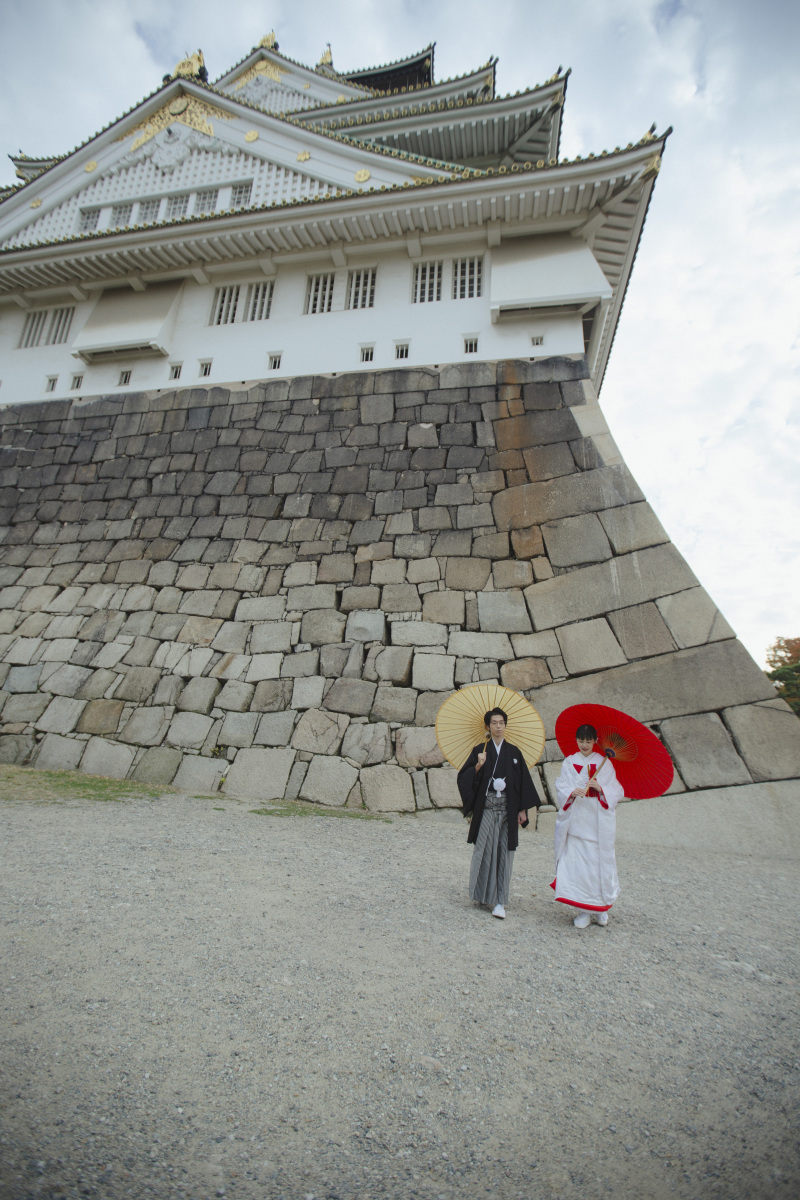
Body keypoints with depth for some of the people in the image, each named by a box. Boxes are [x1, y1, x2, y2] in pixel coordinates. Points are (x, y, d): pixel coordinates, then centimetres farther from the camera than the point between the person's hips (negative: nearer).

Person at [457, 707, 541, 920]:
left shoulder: (514, 752, 7)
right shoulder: (480, 751, 2)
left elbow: (523, 782, 7)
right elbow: (464, 778, -2)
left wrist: (522, 809, 2)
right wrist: (478, 766, -18)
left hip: (507, 809, 1)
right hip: (486, 808, -1)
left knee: (504, 852, 2)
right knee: (484, 849, 1)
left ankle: (499, 900, 8)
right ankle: (481, 893, 21)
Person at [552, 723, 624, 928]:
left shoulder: (604, 763, 5)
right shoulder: (569, 763, 8)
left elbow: (617, 792, 1)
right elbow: (561, 788, 0)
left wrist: (600, 788, -17)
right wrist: (572, 792, -21)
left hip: (598, 821, -1)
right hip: (575, 820, 1)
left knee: (599, 862, 1)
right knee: (577, 863, -2)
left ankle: (601, 908, 20)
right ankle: (585, 910, 10)